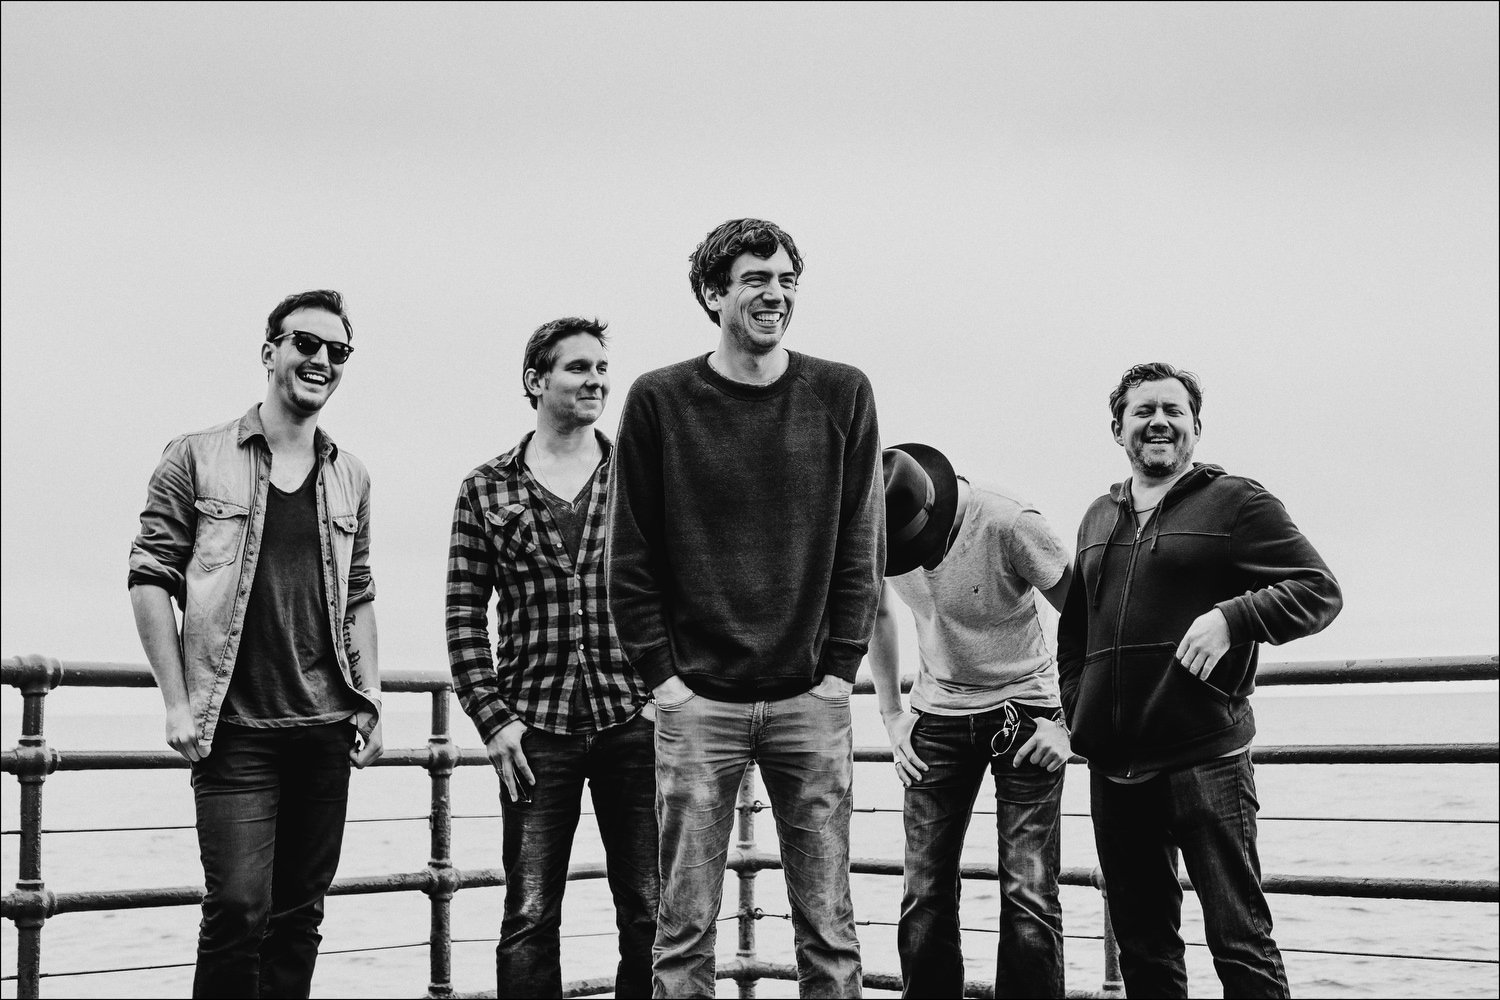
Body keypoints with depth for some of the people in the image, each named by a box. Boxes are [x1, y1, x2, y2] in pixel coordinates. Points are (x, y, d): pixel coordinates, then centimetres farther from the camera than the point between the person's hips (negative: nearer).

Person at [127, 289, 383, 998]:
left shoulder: (349, 479, 14)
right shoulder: (197, 459, 0)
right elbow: (150, 578, -1)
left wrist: (369, 699, 9)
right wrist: (177, 701, -8)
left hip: (325, 727, 4)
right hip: (234, 728, -4)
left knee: (300, 912, 7)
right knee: (239, 907, -11)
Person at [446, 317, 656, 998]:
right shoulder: (486, 491, 6)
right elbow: (465, 616, 5)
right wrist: (492, 717, -4)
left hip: (636, 720, 1)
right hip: (536, 731, -1)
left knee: (650, 916, 4)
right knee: (528, 920, 0)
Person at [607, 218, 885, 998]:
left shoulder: (842, 396, 4)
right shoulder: (660, 400, 0)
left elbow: (859, 549, 5)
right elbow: (630, 558, 1)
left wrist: (840, 670, -2)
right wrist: (662, 677, -5)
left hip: (810, 700, 1)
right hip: (698, 700, -1)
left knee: (828, 928, 5)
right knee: (685, 928, 3)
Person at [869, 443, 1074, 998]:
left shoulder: (1008, 524, -24)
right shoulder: (874, 531, -9)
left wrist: (1068, 722, -16)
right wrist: (891, 714, 9)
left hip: (1024, 706, -4)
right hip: (938, 714, 4)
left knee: (1028, 896, -9)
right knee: (925, 896, -1)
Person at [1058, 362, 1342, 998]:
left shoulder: (1235, 502, 1)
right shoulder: (1098, 519, 19)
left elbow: (1320, 589, -5)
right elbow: (1072, 630, 28)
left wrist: (1232, 617, -19)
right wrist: (1076, 712, 16)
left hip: (1204, 757, -6)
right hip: (1112, 765, 6)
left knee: (1240, 942, -6)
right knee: (1142, 949, 13)